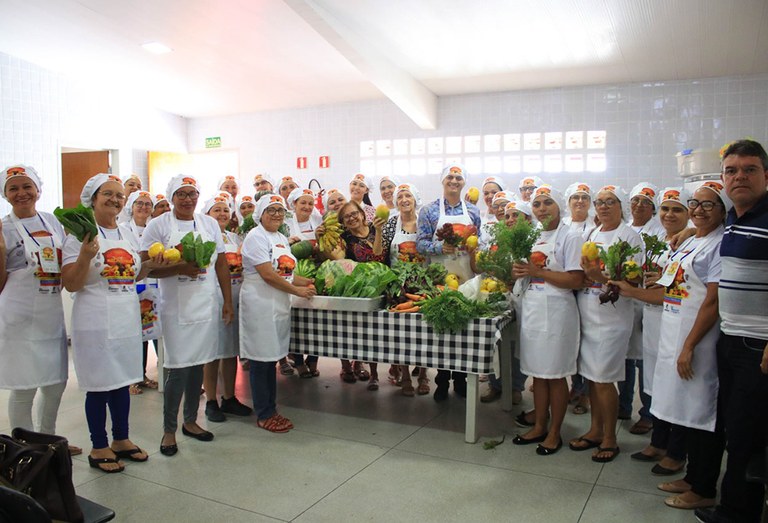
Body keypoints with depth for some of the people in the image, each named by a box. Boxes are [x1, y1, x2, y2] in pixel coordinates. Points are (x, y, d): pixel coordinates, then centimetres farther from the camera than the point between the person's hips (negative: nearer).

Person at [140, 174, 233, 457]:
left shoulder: (210, 223, 10)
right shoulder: (159, 225, -3)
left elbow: (222, 264, 12)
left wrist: (228, 301, 8)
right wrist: (180, 268, -21)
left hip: (207, 305, 4)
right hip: (177, 308, -4)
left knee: (198, 364, 12)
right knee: (178, 368, -4)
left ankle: (190, 421, 28)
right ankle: (169, 430, 13)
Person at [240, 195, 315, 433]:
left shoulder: (282, 239, 17)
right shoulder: (256, 237, -10)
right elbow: (267, 275, -18)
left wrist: (306, 282, 3)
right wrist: (297, 291, -13)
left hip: (279, 305, 8)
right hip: (260, 305, -8)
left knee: (271, 360, 14)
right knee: (261, 361, -1)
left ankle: (270, 410, 23)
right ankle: (264, 415, 9)